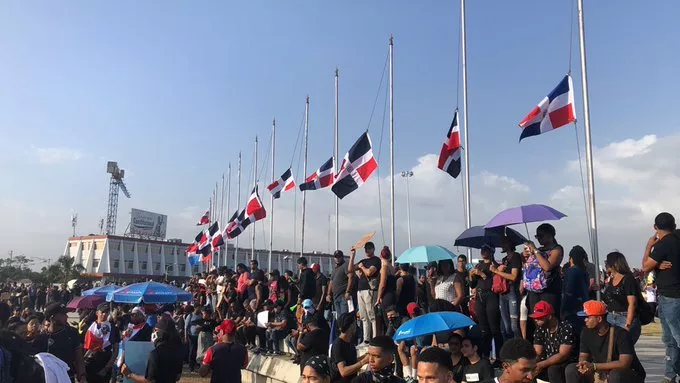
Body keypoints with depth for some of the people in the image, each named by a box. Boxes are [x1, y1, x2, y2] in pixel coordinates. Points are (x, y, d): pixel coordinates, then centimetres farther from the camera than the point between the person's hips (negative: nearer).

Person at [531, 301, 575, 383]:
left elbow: (563, 355, -23)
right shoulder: (540, 330, 2)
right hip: (548, 364, 6)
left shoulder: (566, 328, -17)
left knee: (552, 369, -35)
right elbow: (537, 353, -1)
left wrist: (541, 365, -31)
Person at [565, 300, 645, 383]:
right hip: (600, 375, 6)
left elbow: (624, 363, -31)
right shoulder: (586, 332, -4)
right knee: (571, 369, -13)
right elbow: (583, 356, 2)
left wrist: (594, 366, -34)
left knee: (615, 375, -39)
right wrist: (584, 366, -24)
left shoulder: (620, 334, -22)